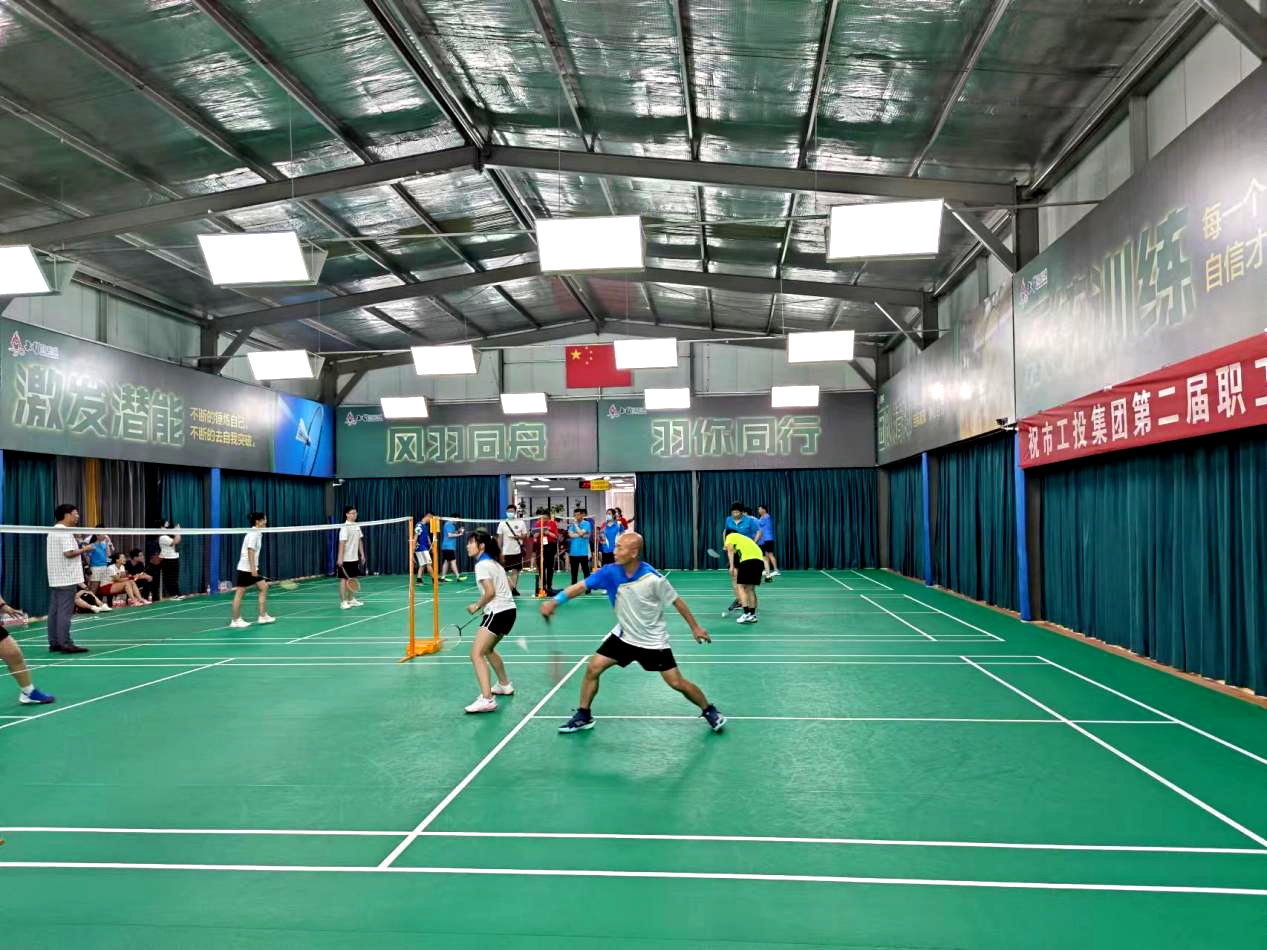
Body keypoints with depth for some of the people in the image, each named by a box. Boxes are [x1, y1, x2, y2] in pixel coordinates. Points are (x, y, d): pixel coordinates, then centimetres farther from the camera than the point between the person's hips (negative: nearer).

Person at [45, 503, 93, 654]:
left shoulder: (53, 531, 17)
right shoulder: (65, 532, -13)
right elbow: (68, 553, -22)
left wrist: (78, 545, 16)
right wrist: (84, 549, -9)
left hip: (55, 579, 10)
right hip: (67, 579, -10)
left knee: (54, 611, 9)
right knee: (65, 612, -8)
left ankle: (54, 643, 13)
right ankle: (65, 644, -7)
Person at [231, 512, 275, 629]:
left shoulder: (257, 533, 12)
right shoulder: (253, 534, -15)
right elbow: (250, 551, -22)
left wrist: (254, 568, 17)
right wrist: (253, 568, -24)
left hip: (252, 568, 10)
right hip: (246, 568, -9)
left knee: (264, 587, 8)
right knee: (240, 593, -1)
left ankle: (263, 616, 11)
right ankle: (236, 620, 6)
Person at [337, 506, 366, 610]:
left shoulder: (357, 526, 9)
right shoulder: (345, 527, -14)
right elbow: (342, 543, -18)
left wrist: (362, 554, 12)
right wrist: (340, 558, -21)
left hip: (354, 558, 7)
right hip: (345, 559, -7)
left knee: (352, 578, 13)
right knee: (344, 579, -2)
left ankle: (351, 599, 23)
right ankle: (343, 602, 1)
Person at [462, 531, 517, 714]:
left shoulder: (482, 564, -11)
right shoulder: (494, 562, 17)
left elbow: (490, 592, -19)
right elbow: (509, 586, 23)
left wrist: (477, 606, -4)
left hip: (497, 613, -10)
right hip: (508, 610, 10)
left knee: (476, 654, -14)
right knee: (488, 649, 29)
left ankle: (487, 699, -26)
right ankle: (505, 685, 44)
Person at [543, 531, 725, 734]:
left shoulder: (654, 578, -25)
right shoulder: (610, 572, -16)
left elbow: (677, 601, -12)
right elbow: (581, 586, -14)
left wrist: (695, 627, -6)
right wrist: (555, 601, -26)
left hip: (653, 641, -4)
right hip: (624, 635, 4)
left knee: (677, 683, -2)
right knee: (593, 669, -3)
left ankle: (709, 711, 22)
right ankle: (583, 716, 17)